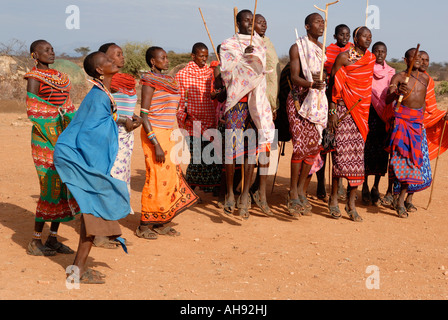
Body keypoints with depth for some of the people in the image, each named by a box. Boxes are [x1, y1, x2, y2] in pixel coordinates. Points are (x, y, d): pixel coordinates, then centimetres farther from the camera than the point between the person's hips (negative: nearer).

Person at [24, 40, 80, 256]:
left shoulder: (59, 76, 17)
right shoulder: (34, 77, -5)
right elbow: (32, 110, -12)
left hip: (64, 135, 7)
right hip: (45, 137, -7)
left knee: (63, 186, 6)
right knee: (50, 187, -7)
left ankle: (53, 239, 15)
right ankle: (35, 242, 4)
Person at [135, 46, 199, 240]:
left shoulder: (167, 81, 15)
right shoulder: (150, 81, -10)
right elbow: (143, 114, -15)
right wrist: (156, 144, -21)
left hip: (166, 133, 8)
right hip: (154, 134, -8)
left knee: (170, 177, 8)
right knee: (156, 178, -6)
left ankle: (160, 223, 16)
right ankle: (144, 225, 5)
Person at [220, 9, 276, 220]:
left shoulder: (259, 45, 17)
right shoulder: (228, 45, 5)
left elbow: (262, 71, 15)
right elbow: (227, 71, -8)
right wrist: (244, 57, -19)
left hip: (256, 102, 4)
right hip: (236, 101, -3)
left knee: (253, 147, -2)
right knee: (232, 146, -4)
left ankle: (245, 195, 2)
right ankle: (230, 193, 11)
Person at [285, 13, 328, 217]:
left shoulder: (324, 49, 16)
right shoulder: (297, 48, -1)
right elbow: (294, 77, -11)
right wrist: (310, 83, -29)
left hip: (319, 100, 6)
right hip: (300, 99, -5)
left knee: (314, 146, 2)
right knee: (300, 145, -12)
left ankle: (301, 190, 13)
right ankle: (293, 194, -3)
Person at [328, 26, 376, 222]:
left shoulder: (371, 59, 13)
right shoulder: (344, 57, -2)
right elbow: (334, 85, -4)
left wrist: (366, 112, 13)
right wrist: (332, 112, -11)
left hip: (361, 111, 5)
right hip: (343, 110, -5)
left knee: (358, 154, 2)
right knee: (342, 153, -7)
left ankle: (351, 204, 8)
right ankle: (333, 198, 9)